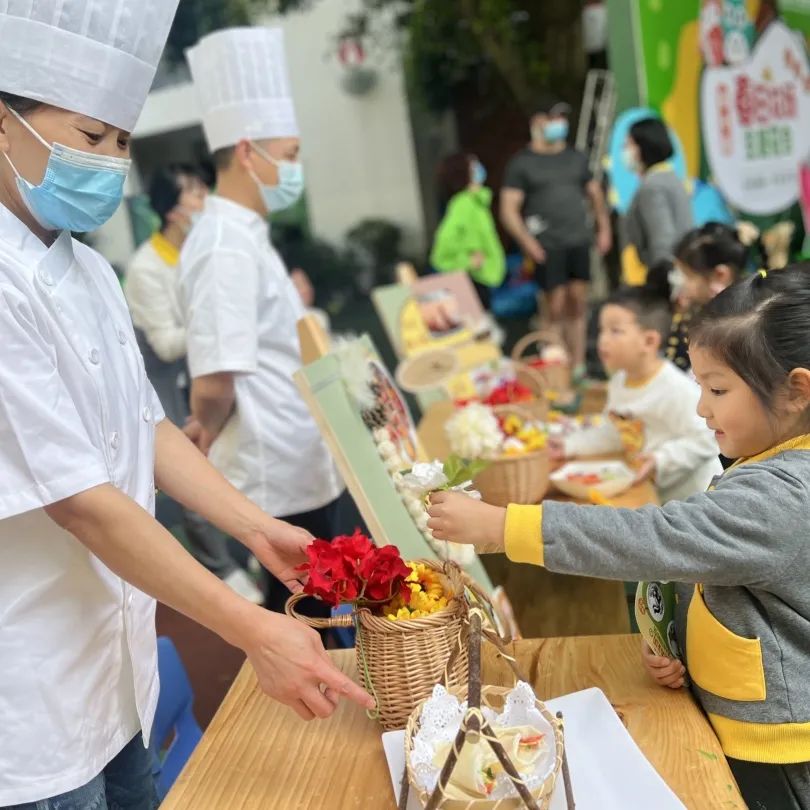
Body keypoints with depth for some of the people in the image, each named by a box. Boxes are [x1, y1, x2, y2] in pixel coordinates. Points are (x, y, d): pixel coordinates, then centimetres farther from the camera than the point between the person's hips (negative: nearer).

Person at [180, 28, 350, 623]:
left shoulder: (243, 236, 11)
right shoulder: (226, 246, -20)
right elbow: (214, 383, -25)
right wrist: (210, 434, -7)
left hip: (303, 469, 9)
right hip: (285, 478, -9)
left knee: (312, 617, 21)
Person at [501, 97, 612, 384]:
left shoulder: (576, 158, 16)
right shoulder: (522, 163, 1)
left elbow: (595, 193, 24)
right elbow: (509, 210, -4)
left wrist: (604, 228, 12)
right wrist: (527, 241, -16)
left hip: (579, 242, 5)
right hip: (547, 246, -4)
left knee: (578, 305, 6)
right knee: (556, 308, -7)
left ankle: (578, 368, 14)